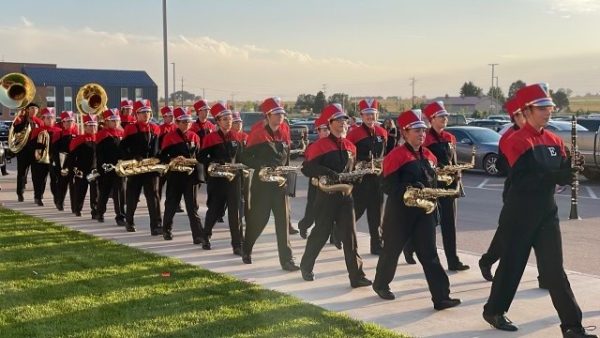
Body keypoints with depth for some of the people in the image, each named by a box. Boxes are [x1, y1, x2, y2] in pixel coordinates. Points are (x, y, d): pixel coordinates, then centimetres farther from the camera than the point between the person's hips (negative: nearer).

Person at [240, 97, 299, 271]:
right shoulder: (258, 132, -9)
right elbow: (245, 157, -9)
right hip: (262, 183, -4)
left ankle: (286, 259, -2)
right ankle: (246, 250, 31)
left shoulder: (284, 131, 6)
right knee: (258, 219, 5)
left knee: (283, 220, -3)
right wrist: (262, 166, -21)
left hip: (280, 182, 4)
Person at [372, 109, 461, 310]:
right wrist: (409, 190, -28)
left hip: (424, 211, 5)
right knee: (392, 250, 11)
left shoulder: (428, 156, 10)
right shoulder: (396, 156, -12)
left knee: (430, 254, -1)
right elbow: (388, 186, -16)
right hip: (399, 212, -5)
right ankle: (380, 284, 33)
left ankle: (441, 297, -4)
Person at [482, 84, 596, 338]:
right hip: (520, 214, -6)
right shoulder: (517, 141, -13)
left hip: (547, 212, 6)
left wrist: (572, 168, -14)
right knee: (512, 264, 7)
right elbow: (521, 180, -22)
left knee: (554, 269, 5)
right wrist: (554, 176, -30)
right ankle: (494, 311, 26)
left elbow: (560, 175, 7)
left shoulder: (554, 141, 8)